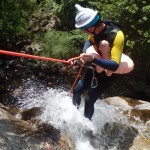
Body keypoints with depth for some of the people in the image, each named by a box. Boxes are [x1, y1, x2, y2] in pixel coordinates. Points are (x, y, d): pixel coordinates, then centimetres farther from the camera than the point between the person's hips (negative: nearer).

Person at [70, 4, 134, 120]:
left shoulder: (116, 35, -34)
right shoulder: (98, 29, -15)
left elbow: (114, 66, -39)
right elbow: (90, 41, 8)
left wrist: (93, 59, -51)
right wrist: (85, 54, -12)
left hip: (107, 74, -6)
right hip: (95, 68, 7)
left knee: (90, 100, -9)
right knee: (77, 90, 9)